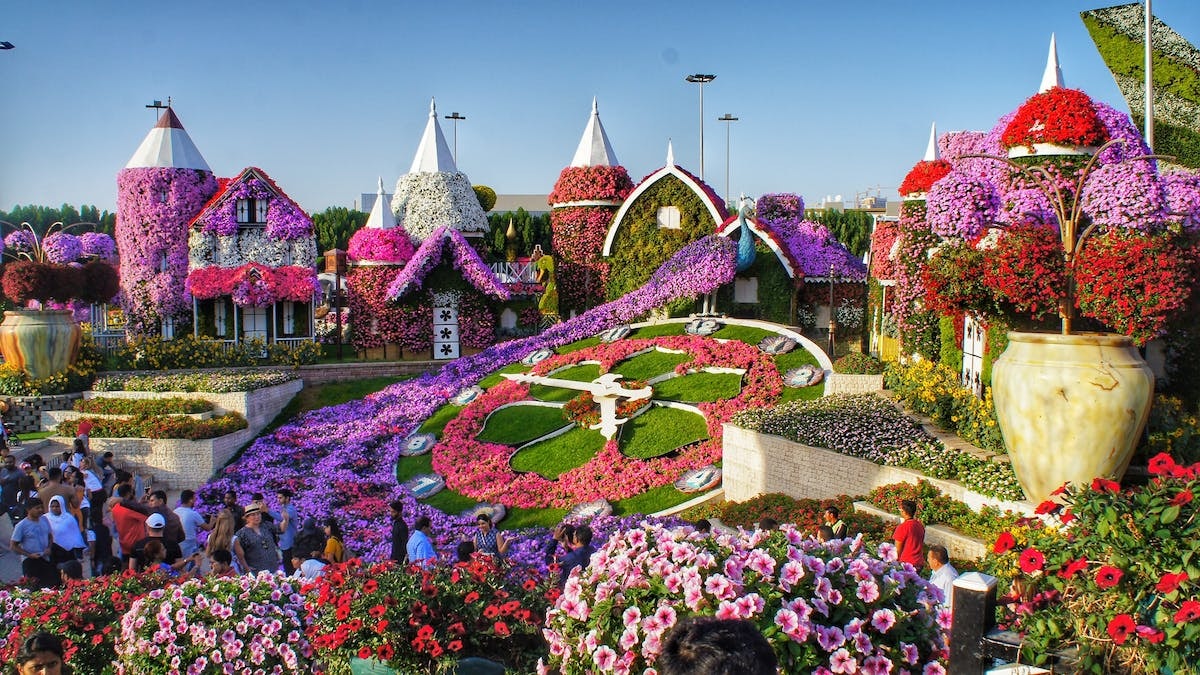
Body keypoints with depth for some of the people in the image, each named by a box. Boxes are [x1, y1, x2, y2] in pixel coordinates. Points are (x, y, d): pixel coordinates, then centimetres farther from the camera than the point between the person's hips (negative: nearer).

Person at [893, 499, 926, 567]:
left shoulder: (902, 527, -18)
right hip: (919, 562, 7)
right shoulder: (920, 525, 4)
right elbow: (922, 545, 14)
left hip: (907, 563, -7)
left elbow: (898, 550, -12)